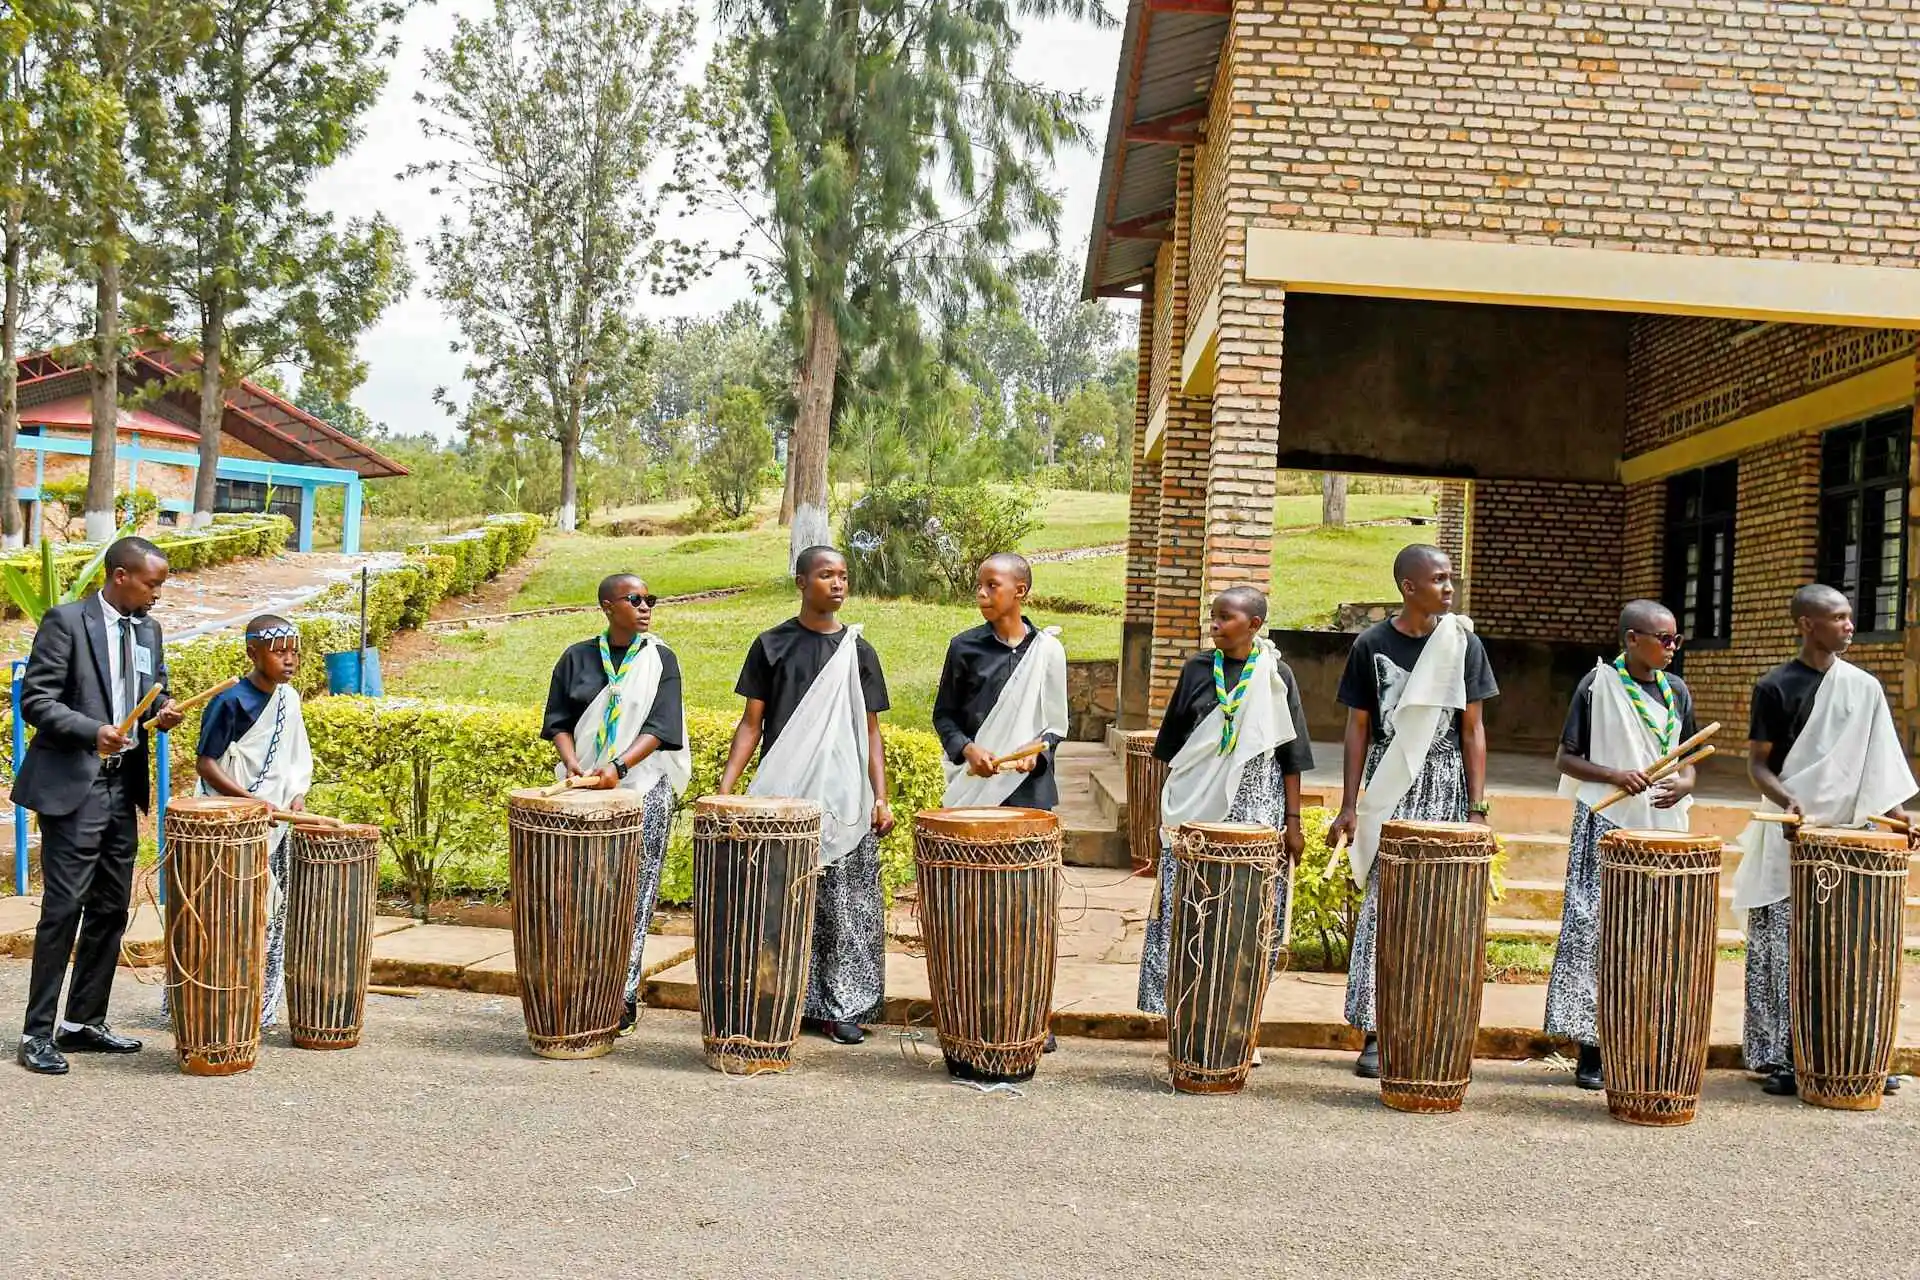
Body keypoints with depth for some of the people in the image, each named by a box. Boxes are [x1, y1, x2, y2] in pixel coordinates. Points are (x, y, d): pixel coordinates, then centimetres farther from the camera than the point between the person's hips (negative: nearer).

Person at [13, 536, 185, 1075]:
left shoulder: (148, 630, 11)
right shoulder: (66, 621, -9)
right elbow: (35, 700, -12)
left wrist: (163, 711, -2)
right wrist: (93, 731, -25)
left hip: (122, 788, 7)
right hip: (72, 787, -7)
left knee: (111, 910, 11)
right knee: (63, 908, -7)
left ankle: (84, 1022, 22)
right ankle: (37, 1034, 0)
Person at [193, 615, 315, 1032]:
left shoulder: (289, 699, 9)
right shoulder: (231, 702, -13)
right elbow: (204, 764, -15)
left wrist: (297, 799, 1)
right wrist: (251, 800, -23)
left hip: (274, 829, 7)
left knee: (271, 918, 10)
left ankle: (258, 1008, 19)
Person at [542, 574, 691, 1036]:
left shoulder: (660, 659, 2)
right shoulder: (577, 658, 8)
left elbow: (660, 727, -7)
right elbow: (558, 720, 8)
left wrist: (618, 767, -21)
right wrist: (571, 762, -11)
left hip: (645, 788, -2)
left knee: (633, 894, -4)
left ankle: (623, 995, -1)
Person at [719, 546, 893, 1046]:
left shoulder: (858, 651, 9)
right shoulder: (772, 645, 5)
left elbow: (870, 732, 9)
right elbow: (751, 723, 4)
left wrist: (881, 798, 0)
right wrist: (725, 788, -7)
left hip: (845, 798, 1)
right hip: (782, 794, -1)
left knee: (845, 906, 0)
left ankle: (841, 1007, 9)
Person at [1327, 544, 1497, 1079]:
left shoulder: (1464, 644, 2)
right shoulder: (1372, 645, 0)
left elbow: (1472, 729, 3)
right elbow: (1359, 728, 4)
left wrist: (1477, 807, -2)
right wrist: (1349, 806, -1)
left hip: (1445, 789, 1)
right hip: (1388, 789, -1)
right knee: (1383, 905, -3)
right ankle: (1376, 1034, 2)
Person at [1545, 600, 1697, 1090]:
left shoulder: (1676, 690, 11)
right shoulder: (1598, 685, -4)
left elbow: (1687, 759, 16)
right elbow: (1565, 759, -2)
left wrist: (1684, 784, -6)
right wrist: (1615, 775, -17)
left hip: (1663, 829, 5)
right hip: (1608, 829, -5)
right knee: (1596, 934, -5)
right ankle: (1591, 1052, 2)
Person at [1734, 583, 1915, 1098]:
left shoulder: (1864, 687, 7)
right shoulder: (1775, 686, -3)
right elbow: (1757, 762, -2)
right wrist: (1786, 799, -19)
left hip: (1847, 834, 3)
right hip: (1788, 837, -3)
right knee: (1780, 948, -1)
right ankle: (1778, 1059, 5)